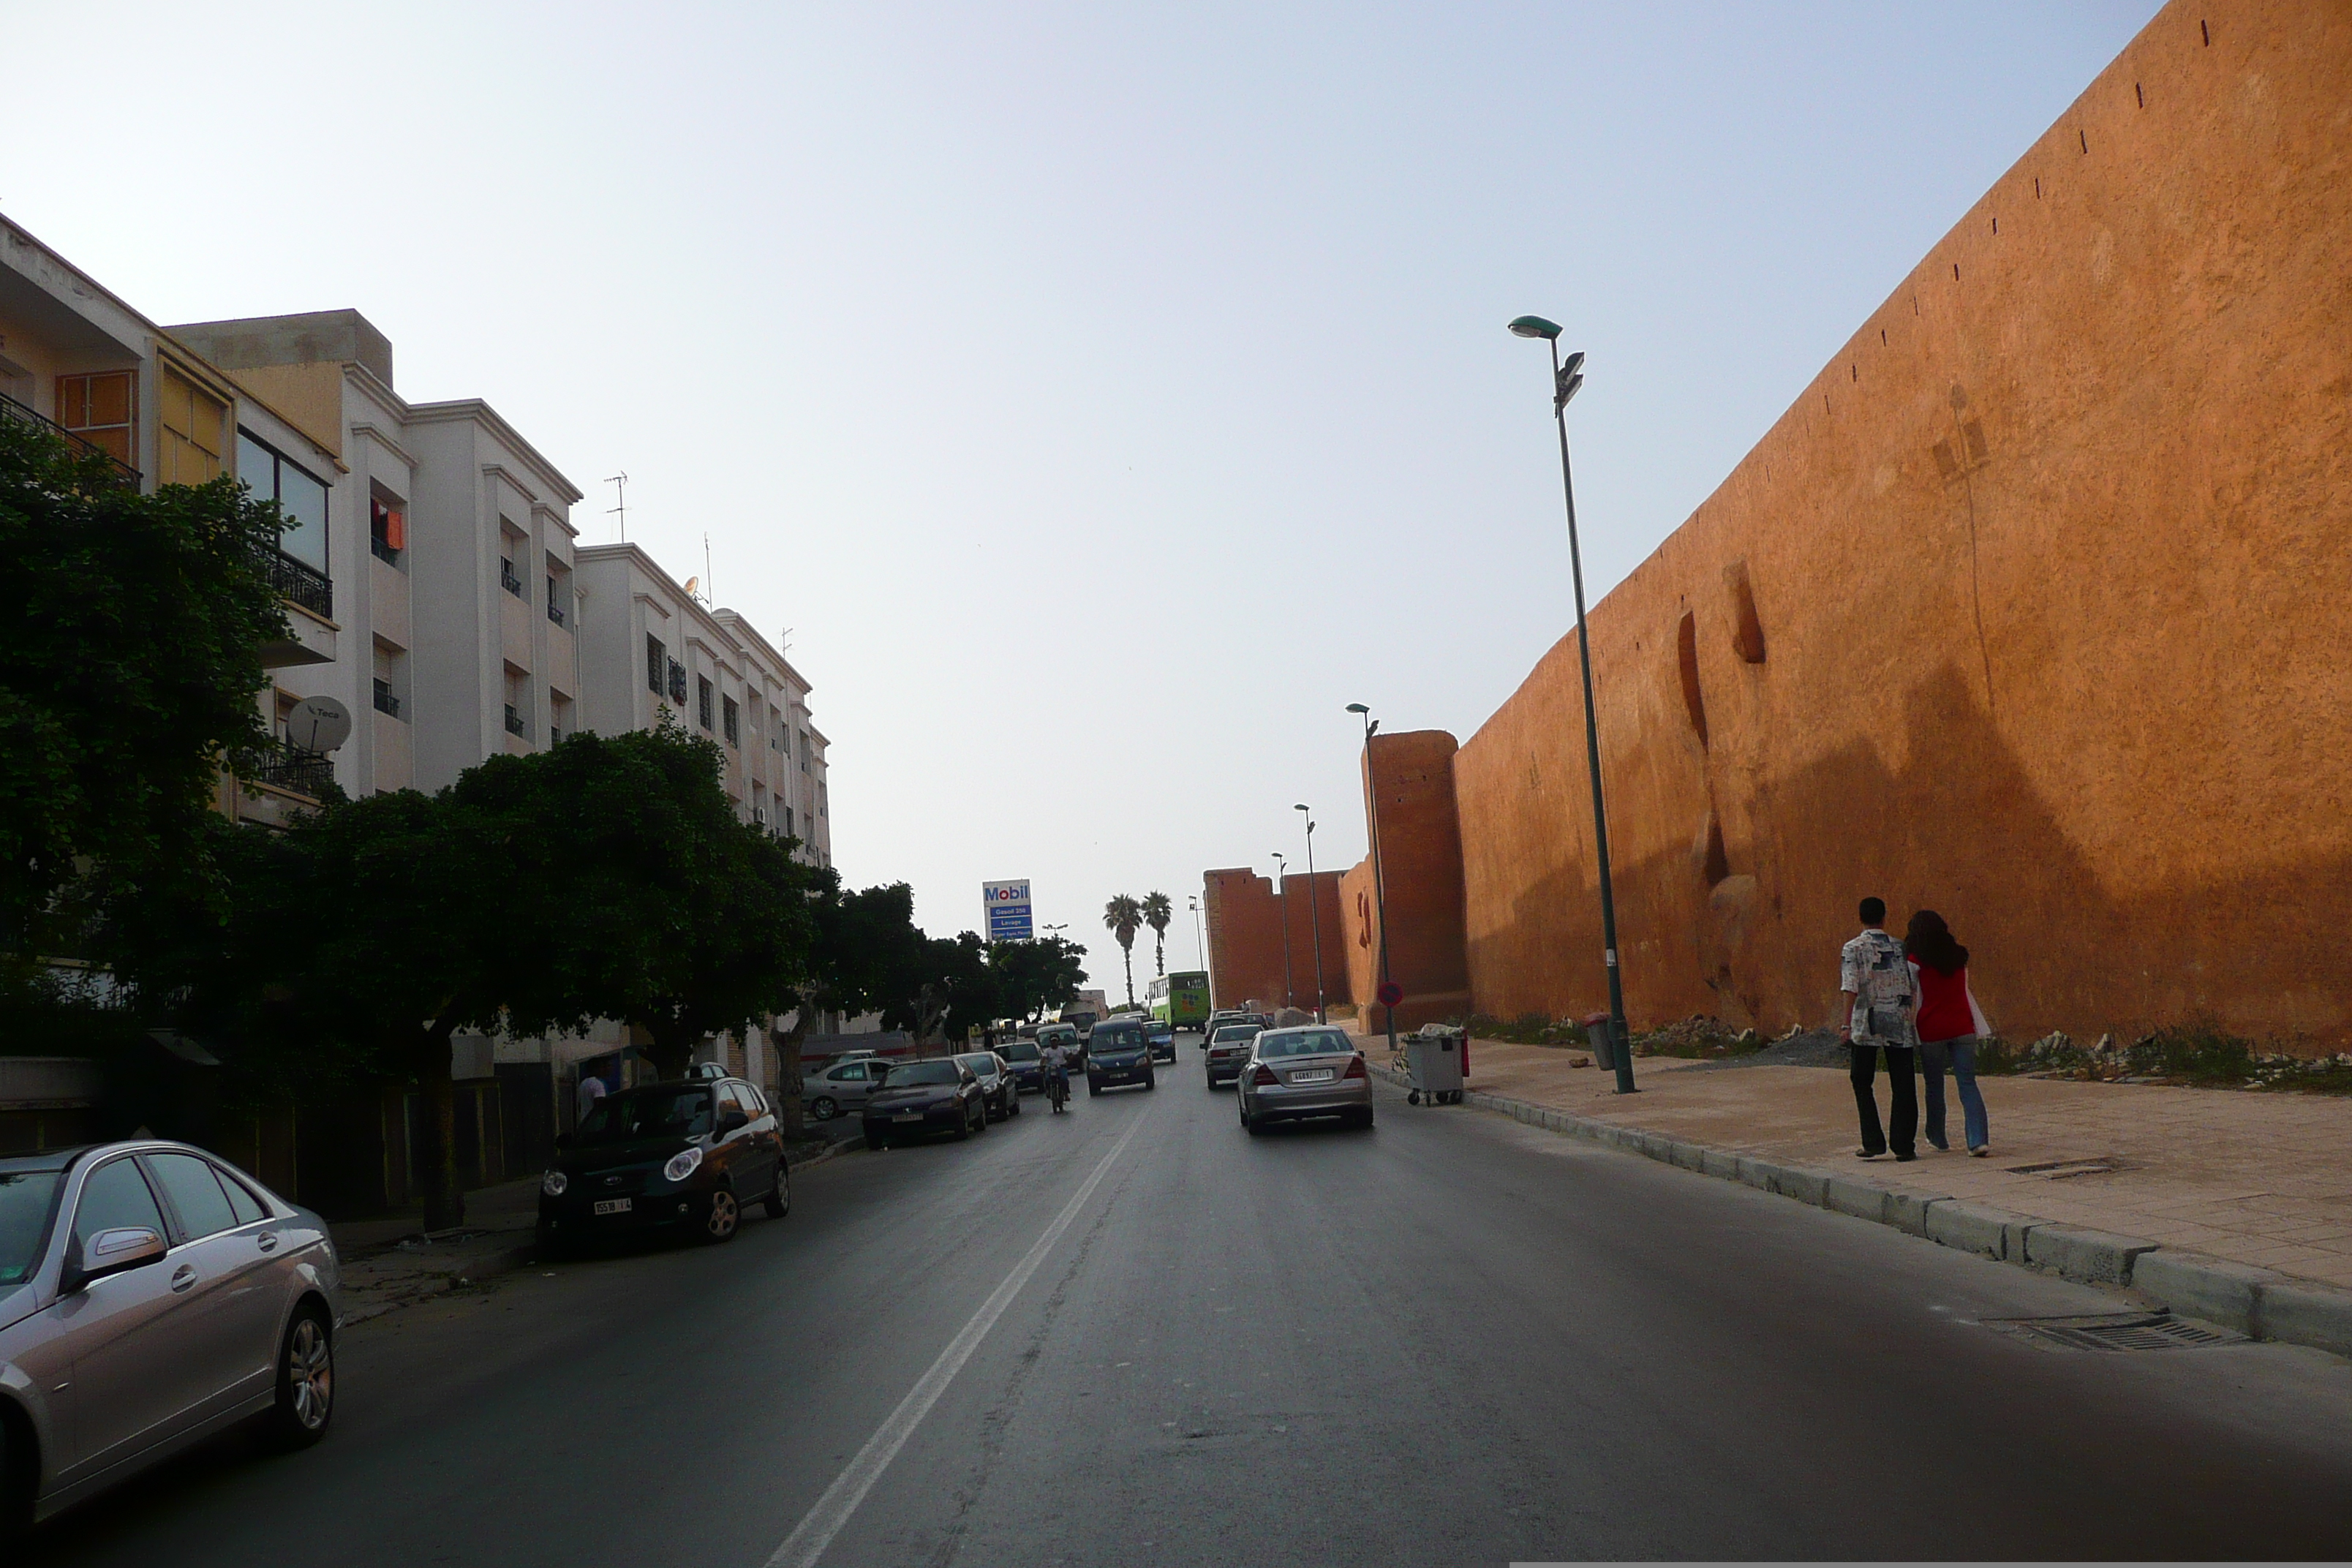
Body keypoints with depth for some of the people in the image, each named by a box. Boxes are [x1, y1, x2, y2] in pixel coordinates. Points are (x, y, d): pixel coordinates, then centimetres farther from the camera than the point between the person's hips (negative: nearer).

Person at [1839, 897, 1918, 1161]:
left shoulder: (1853, 949, -3)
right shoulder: (1899, 947, 6)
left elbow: (1851, 989, -10)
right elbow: (1912, 986, 8)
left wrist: (1847, 1024, -8)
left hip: (1866, 1024, -2)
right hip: (1899, 1023, 2)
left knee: (1862, 1083, 9)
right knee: (1903, 1085, 6)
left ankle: (1873, 1142, 3)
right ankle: (1903, 1144, 4)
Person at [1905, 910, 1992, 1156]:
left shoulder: (1917, 960, -6)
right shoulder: (1959, 956, 7)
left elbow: (1908, 991, 2)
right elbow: (1965, 989, 16)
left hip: (1931, 1029, -3)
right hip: (1962, 1027, 3)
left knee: (1934, 1085, 11)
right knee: (1968, 1083, 1)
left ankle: (1938, 1138, 23)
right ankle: (1978, 1140, -12)